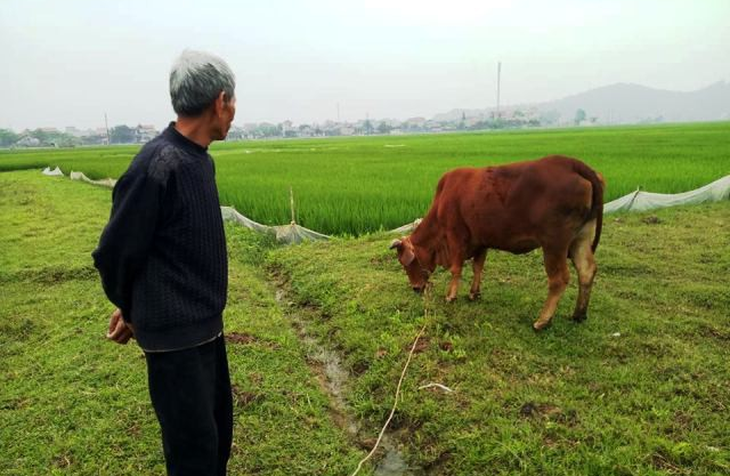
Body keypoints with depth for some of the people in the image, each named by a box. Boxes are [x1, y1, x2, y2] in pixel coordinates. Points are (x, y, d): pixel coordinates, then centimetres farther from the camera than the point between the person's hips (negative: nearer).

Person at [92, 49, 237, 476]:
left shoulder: (200, 159, 5)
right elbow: (115, 253, -13)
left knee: (219, 430, 21)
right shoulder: (158, 166, -22)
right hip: (176, 335, -8)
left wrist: (136, 309, 12)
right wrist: (132, 309, 5)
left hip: (207, 326, 8)